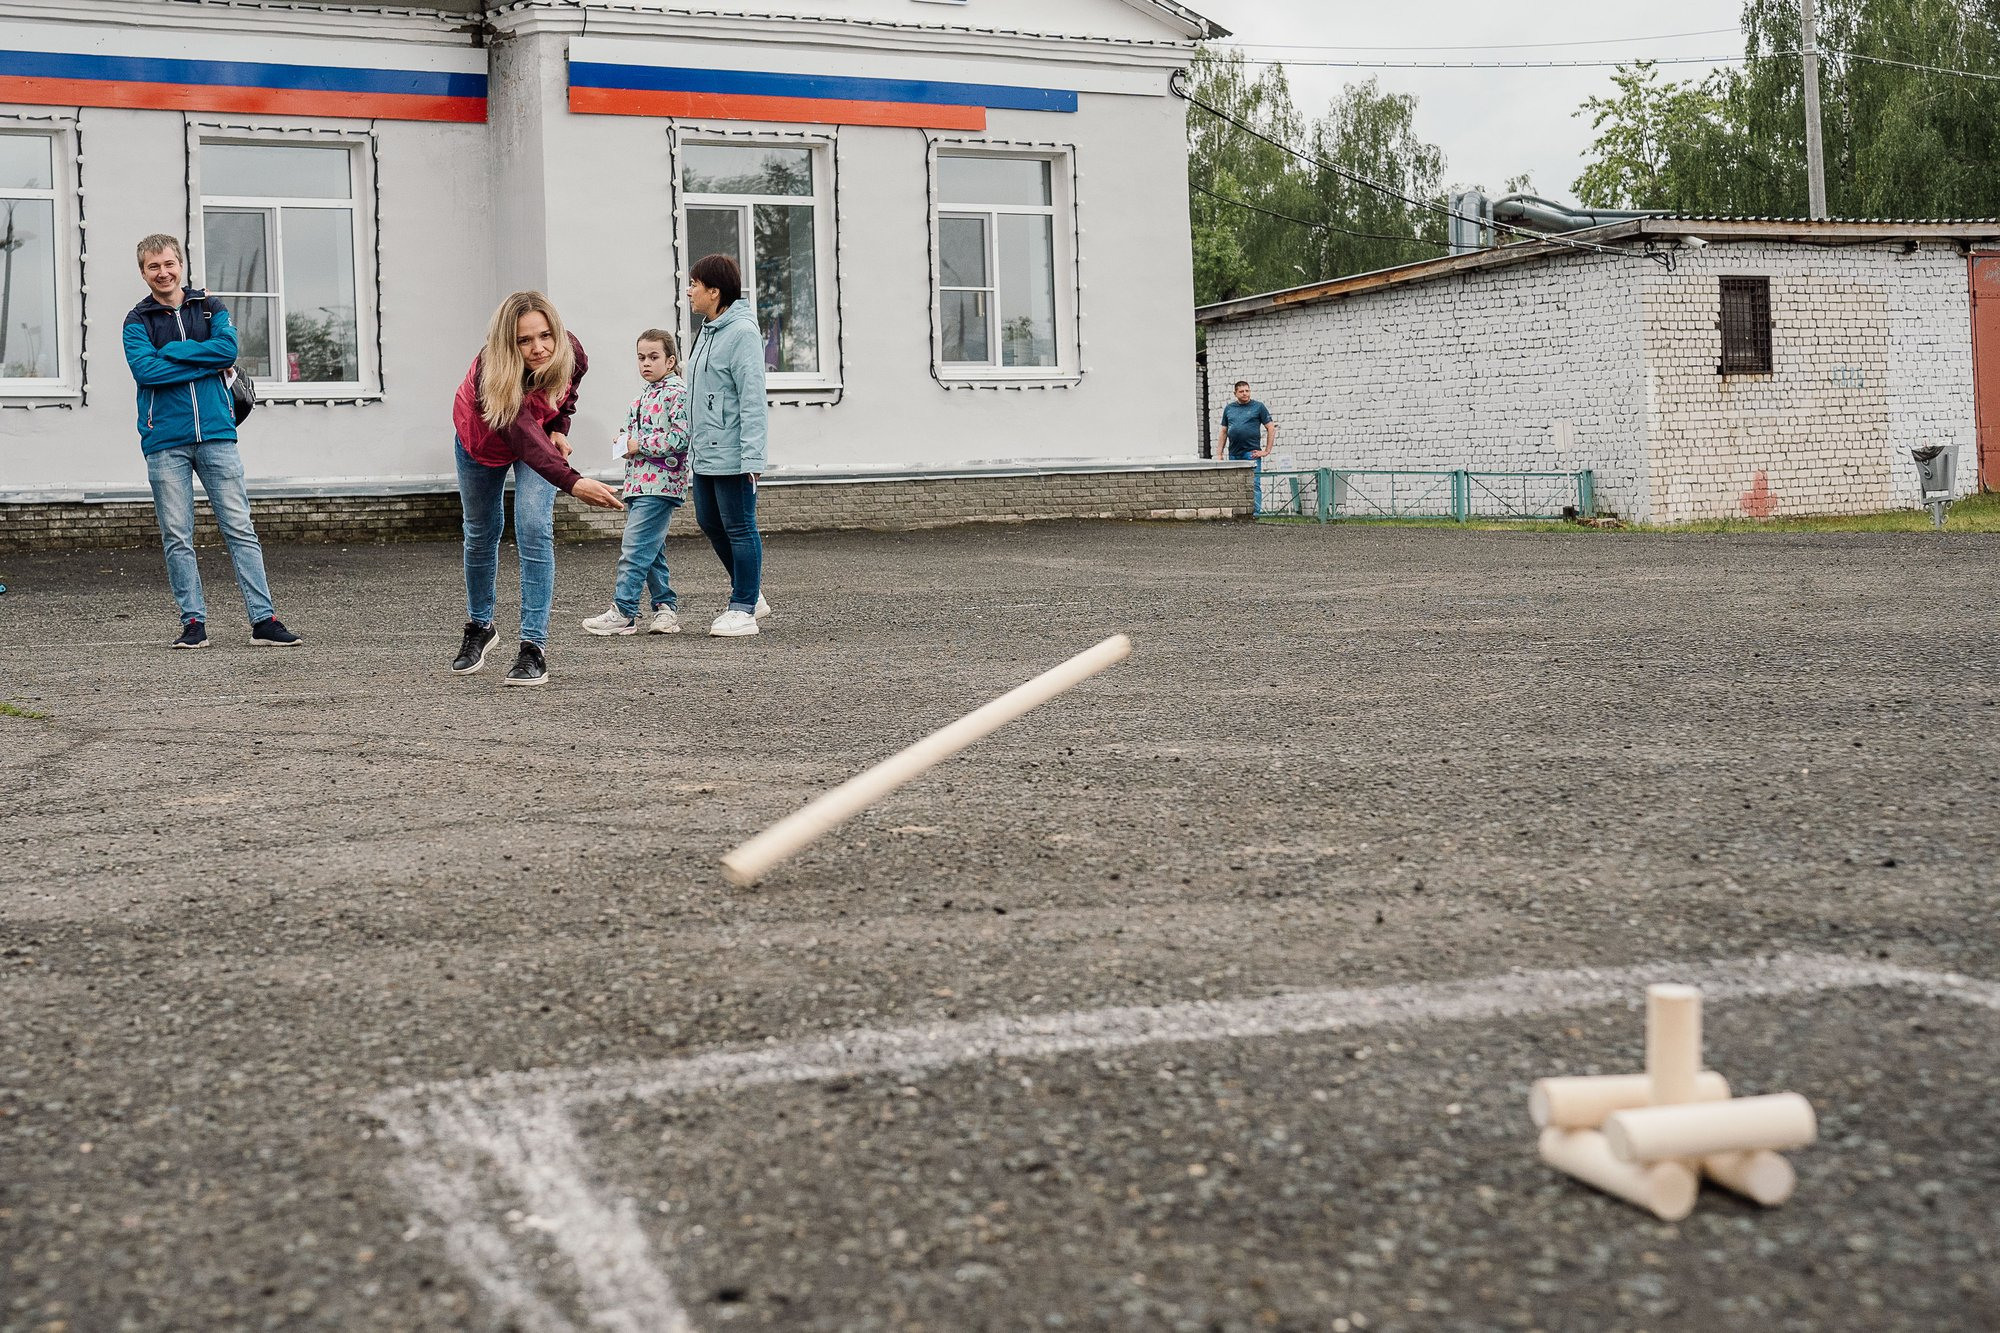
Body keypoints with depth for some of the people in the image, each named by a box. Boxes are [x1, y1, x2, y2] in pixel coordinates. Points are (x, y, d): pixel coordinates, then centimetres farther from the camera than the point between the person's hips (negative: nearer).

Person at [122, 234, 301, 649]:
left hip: (216, 433, 1)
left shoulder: (210, 308, 12)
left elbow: (228, 348, -7)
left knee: (240, 529, -1)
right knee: (177, 538, 1)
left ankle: (263, 620, -1)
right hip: (165, 443, -1)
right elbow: (145, 370, -10)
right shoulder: (137, 321, 7)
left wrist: (170, 350, -7)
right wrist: (206, 362, -8)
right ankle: (194, 622, 8)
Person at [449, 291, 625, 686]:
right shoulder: (491, 372, -43)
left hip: (540, 436, 1)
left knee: (534, 529, -17)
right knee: (480, 532, 14)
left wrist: (560, 429, -15)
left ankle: (534, 646, -17)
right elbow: (524, 439, -54)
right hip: (482, 442, -1)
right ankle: (479, 627, 38)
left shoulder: (570, 355, -30)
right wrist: (573, 482, -66)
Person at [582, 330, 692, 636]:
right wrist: (624, 442, 9)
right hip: (639, 483, 9)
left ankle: (623, 612, -10)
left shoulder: (678, 392, -9)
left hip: (660, 483, -9)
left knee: (634, 550, -11)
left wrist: (640, 444, -15)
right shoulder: (643, 396, 19)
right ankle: (665, 608, 16)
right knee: (651, 551, 11)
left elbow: (681, 437, -18)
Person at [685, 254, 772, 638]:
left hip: (731, 453, -10)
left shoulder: (742, 332, -14)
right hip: (705, 451, 10)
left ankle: (743, 610, 6)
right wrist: (693, 429, 19)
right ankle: (751, 594, 28)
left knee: (739, 528, -1)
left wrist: (752, 456, -23)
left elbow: (752, 398, -19)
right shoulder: (708, 331, 15)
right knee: (710, 523, 15)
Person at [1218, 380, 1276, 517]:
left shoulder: (1258, 407, 4)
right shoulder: (1229, 408, 15)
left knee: (1253, 485, -8)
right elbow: (1224, 432, 18)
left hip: (1251, 453, -4)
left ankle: (1256, 513, -8)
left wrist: (1267, 451, -4)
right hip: (1234, 454, 4)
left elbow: (1271, 428, 2)